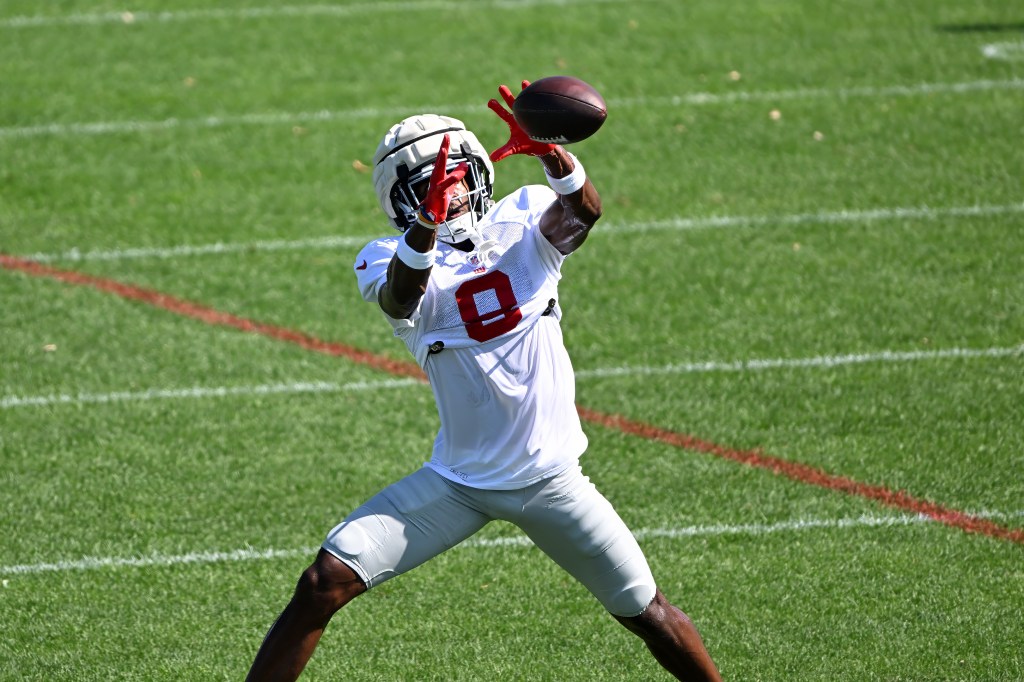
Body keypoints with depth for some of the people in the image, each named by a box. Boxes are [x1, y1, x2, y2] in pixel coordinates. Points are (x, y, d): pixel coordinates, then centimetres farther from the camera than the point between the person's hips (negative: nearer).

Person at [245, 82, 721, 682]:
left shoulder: (523, 223, -4)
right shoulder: (392, 260, -9)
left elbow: (583, 211, -27)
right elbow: (402, 297, -34)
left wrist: (550, 154, -49)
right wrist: (428, 222, -54)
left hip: (551, 480, 1)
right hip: (458, 484, -1)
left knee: (645, 611, 6)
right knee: (325, 584, -11)